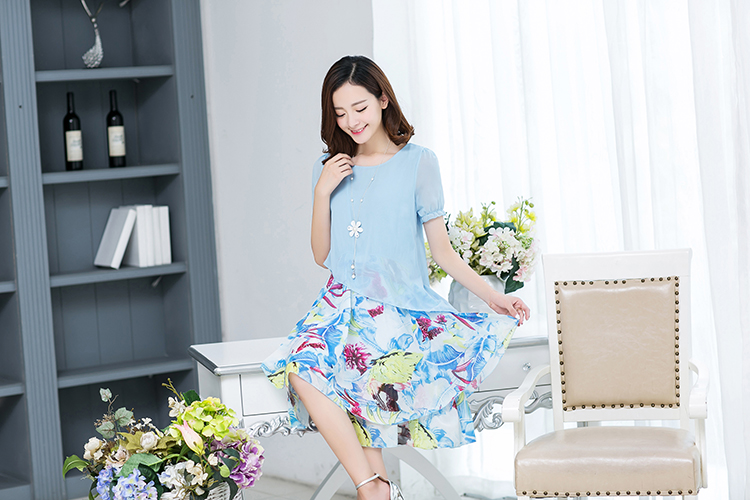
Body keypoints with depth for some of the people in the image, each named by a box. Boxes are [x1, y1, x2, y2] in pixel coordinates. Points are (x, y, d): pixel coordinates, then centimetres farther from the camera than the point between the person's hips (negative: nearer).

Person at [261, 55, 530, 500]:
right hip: (345, 304, 4)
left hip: (402, 305, -4)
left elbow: (442, 251, 6)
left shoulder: (418, 163, 5)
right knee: (303, 367, -28)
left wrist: (493, 296, -3)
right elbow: (322, 255, 13)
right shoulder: (330, 170, 15)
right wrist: (323, 192, 3)